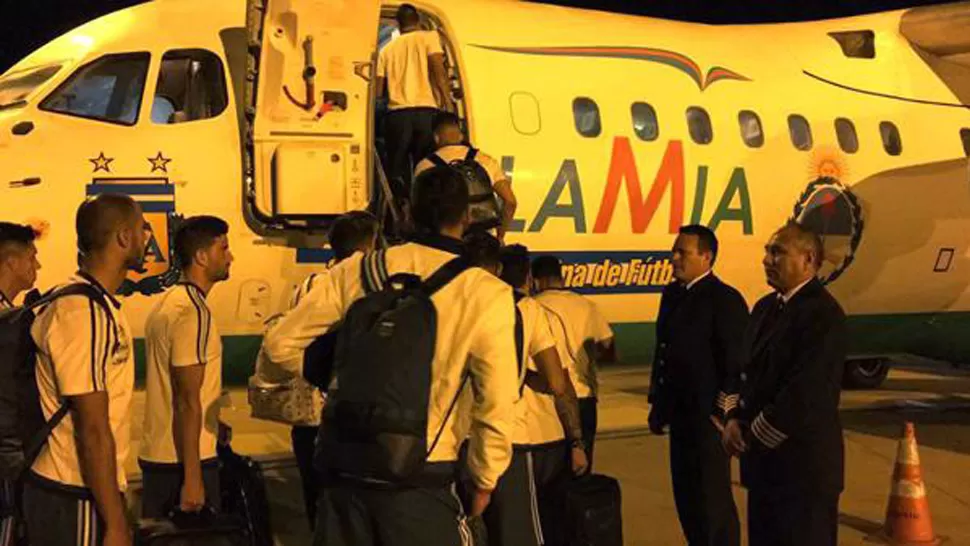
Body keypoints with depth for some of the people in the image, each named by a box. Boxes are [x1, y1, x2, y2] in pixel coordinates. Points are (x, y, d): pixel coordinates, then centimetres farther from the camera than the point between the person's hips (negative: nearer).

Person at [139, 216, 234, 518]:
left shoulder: (167, 301, 13)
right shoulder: (193, 311, -17)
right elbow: (188, 401, -20)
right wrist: (192, 478, -20)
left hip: (157, 455, 9)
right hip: (185, 460, -9)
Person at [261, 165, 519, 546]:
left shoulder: (357, 269, 0)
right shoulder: (488, 295, -10)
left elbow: (281, 343, 3)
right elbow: (496, 406, -10)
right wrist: (484, 480, 4)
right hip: (420, 477, -3)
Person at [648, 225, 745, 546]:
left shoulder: (724, 299, -13)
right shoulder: (672, 294, 11)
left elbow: (735, 362, -15)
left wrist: (723, 414, -16)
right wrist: (658, 403, 14)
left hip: (708, 417, -8)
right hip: (681, 414, 8)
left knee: (713, 499, -2)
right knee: (686, 495, 15)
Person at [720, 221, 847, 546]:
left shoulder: (823, 315, -17)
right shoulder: (766, 307, 12)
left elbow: (805, 392, -23)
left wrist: (754, 435, -13)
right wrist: (735, 420, -1)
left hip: (804, 464, -8)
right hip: (764, 459, 9)